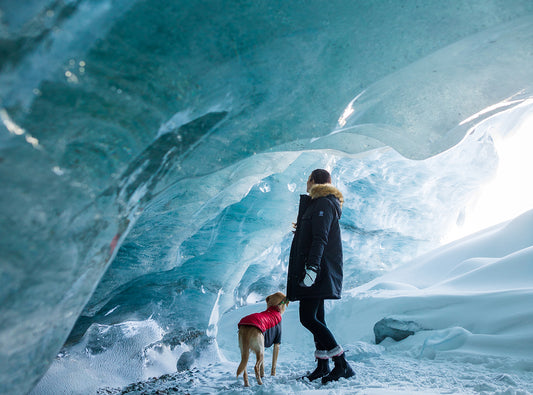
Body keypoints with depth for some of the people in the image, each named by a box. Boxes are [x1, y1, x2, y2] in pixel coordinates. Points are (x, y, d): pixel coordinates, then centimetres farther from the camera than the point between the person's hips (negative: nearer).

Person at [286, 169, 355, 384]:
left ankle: (342, 365, -8)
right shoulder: (316, 204, 21)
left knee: (308, 318, -13)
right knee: (316, 318, 11)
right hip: (317, 271, 10)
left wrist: (312, 266, -28)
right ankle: (323, 366, 18)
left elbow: (320, 239, -22)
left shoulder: (323, 204, -10)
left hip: (318, 270, -10)